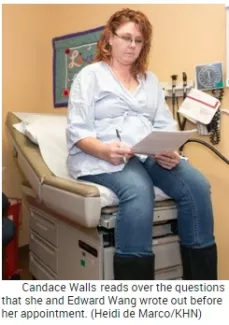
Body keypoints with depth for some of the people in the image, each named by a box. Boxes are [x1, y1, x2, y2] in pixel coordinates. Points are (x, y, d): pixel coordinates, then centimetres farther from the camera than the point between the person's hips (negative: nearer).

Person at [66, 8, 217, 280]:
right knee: (138, 189, -38)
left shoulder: (151, 80, 22)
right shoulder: (90, 75, 7)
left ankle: (202, 280, -13)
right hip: (101, 158, -4)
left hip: (150, 155, 5)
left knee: (196, 185, -24)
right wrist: (106, 150, -24)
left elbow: (166, 126, 13)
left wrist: (169, 151, -10)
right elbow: (77, 132, -3)